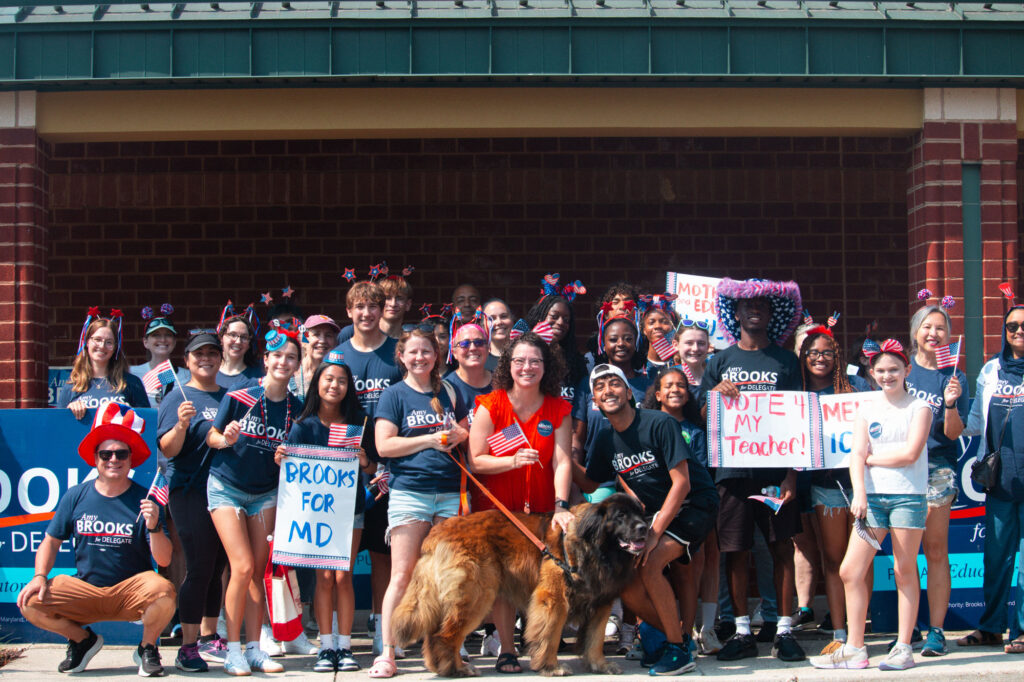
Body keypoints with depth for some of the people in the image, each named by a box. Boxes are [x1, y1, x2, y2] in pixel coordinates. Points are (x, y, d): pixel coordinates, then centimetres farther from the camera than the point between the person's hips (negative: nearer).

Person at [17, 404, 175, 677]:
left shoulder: (144, 501, -7)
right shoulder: (76, 496, 0)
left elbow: (164, 560, -11)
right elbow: (51, 541, 10)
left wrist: (154, 527, -29)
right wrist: (39, 576, -7)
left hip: (131, 588, -2)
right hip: (85, 589, 2)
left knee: (164, 591, -33)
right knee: (29, 603, -19)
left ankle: (147, 647, 1)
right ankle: (82, 639, 13)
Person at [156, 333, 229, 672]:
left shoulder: (230, 397, 15)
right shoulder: (178, 398, -1)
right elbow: (168, 449, -10)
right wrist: (182, 424, -27)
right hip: (189, 489, -6)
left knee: (217, 567, 10)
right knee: (199, 568, -10)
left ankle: (208, 639, 21)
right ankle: (188, 647, -5)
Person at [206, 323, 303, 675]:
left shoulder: (296, 408, -5)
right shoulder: (238, 397, -15)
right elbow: (211, 437, -6)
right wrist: (226, 440, -25)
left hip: (266, 493, 3)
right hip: (227, 487, -3)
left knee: (258, 570, 2)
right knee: (243, 567, -11)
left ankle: (254, 648, 9)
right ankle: (233, 649, -1)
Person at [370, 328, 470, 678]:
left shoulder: (449, 393, 15)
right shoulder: (395, 394, 3)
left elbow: (468, 435, 22)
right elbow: (384, 445, -6)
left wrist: (457, 436, -1)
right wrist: (431, 439, -11)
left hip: (449, 492, 4)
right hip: (409, 492, -4)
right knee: (402, 575, -7)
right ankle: (387, 654, -3)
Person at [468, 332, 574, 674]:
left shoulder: (558, 410, 1)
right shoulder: (491, 405, -5)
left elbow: (562, 461, -9)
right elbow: (475, 461, -8)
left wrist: (561, 505, -22)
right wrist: (513, 461, -24)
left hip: (540, 507, 1)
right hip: (496, 505, -1)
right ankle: (507, 651, 3)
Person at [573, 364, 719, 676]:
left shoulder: (659, 424, -18)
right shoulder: (606, 440, 3)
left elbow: (682, 483, -21)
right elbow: (590, 484, 17)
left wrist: (655, 533, -25)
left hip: (693, 505, -7)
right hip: (657, 512, 7)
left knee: (649, 564, -28)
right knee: (629, 592, -5)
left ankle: (679, 649, -14)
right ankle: (679, 636, 19)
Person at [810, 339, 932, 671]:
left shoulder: (919, 407, 2)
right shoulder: (866, 407, 12)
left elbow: (910, 453, -10)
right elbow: (857, 453, 2)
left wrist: (871, 458, -1)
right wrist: (859, 492, -12)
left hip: (908, 496, -4)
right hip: (872, 497, 4)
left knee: (905, 571, 2)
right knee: (850, 571, -1)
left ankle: (903, 648, 11)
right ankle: (854, 650, 6)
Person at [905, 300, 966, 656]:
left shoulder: (954, 378, 4)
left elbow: (953, 433, -2)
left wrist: (951, 403, -18)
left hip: (937, 469, -1)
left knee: (936, 551, -4)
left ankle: (936, 631, -1)